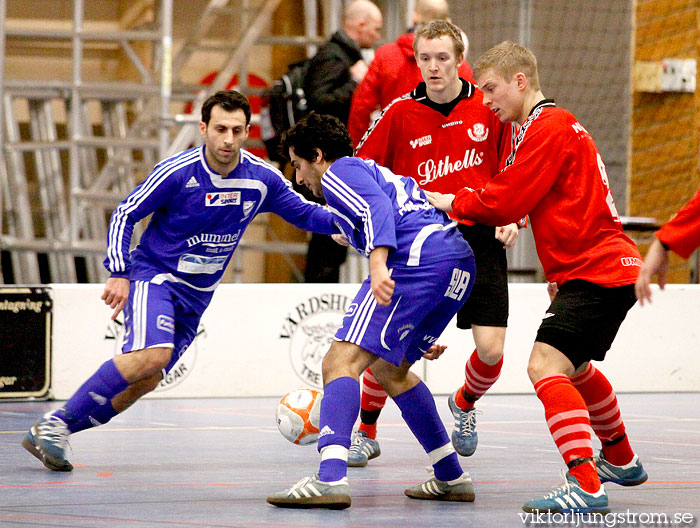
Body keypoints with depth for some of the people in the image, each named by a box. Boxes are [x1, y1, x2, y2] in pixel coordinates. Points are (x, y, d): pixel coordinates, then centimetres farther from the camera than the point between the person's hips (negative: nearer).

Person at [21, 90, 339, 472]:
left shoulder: (262, 179, -4)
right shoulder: (177, 172, -16)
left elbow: (303, 212, 10)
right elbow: (125, 214, -6)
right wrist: (118, 273, -14)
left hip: (196, 295, 6)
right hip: (153, 274, -6)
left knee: (146, 381, -1)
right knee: (153, 353, -30)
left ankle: (52, 433, 7)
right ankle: (54, 424, -25)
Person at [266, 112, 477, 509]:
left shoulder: (339, 172, 9)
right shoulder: (379, 174, 37)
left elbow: (378, 208, -13)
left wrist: (378, 262, -30)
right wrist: (423, 334, 41)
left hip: (418, 259, -10)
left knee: (342, 360, -14)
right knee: (389, 368, 25)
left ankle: (331, 479, -33)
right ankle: (452, 479, 25)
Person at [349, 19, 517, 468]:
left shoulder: (488, 107, 0)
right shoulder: (400, 113, -1)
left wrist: (512, 218, -3)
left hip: (479, 239, 0)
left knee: (491, 349, -7)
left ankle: (464, 403, 29)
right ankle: (366, 431, 11)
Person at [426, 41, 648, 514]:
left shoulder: (549, 128, -13)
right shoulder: (552, 125, 21)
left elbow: (506, 201, -16)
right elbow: (519, 200, 19)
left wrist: (454, 202, -2)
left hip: (596, 273, -11)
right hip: (609, 267, 11)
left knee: (545, 365, -21)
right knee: (574, 368, 28)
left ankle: (586, 486, -30)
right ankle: (621, 461, 46)